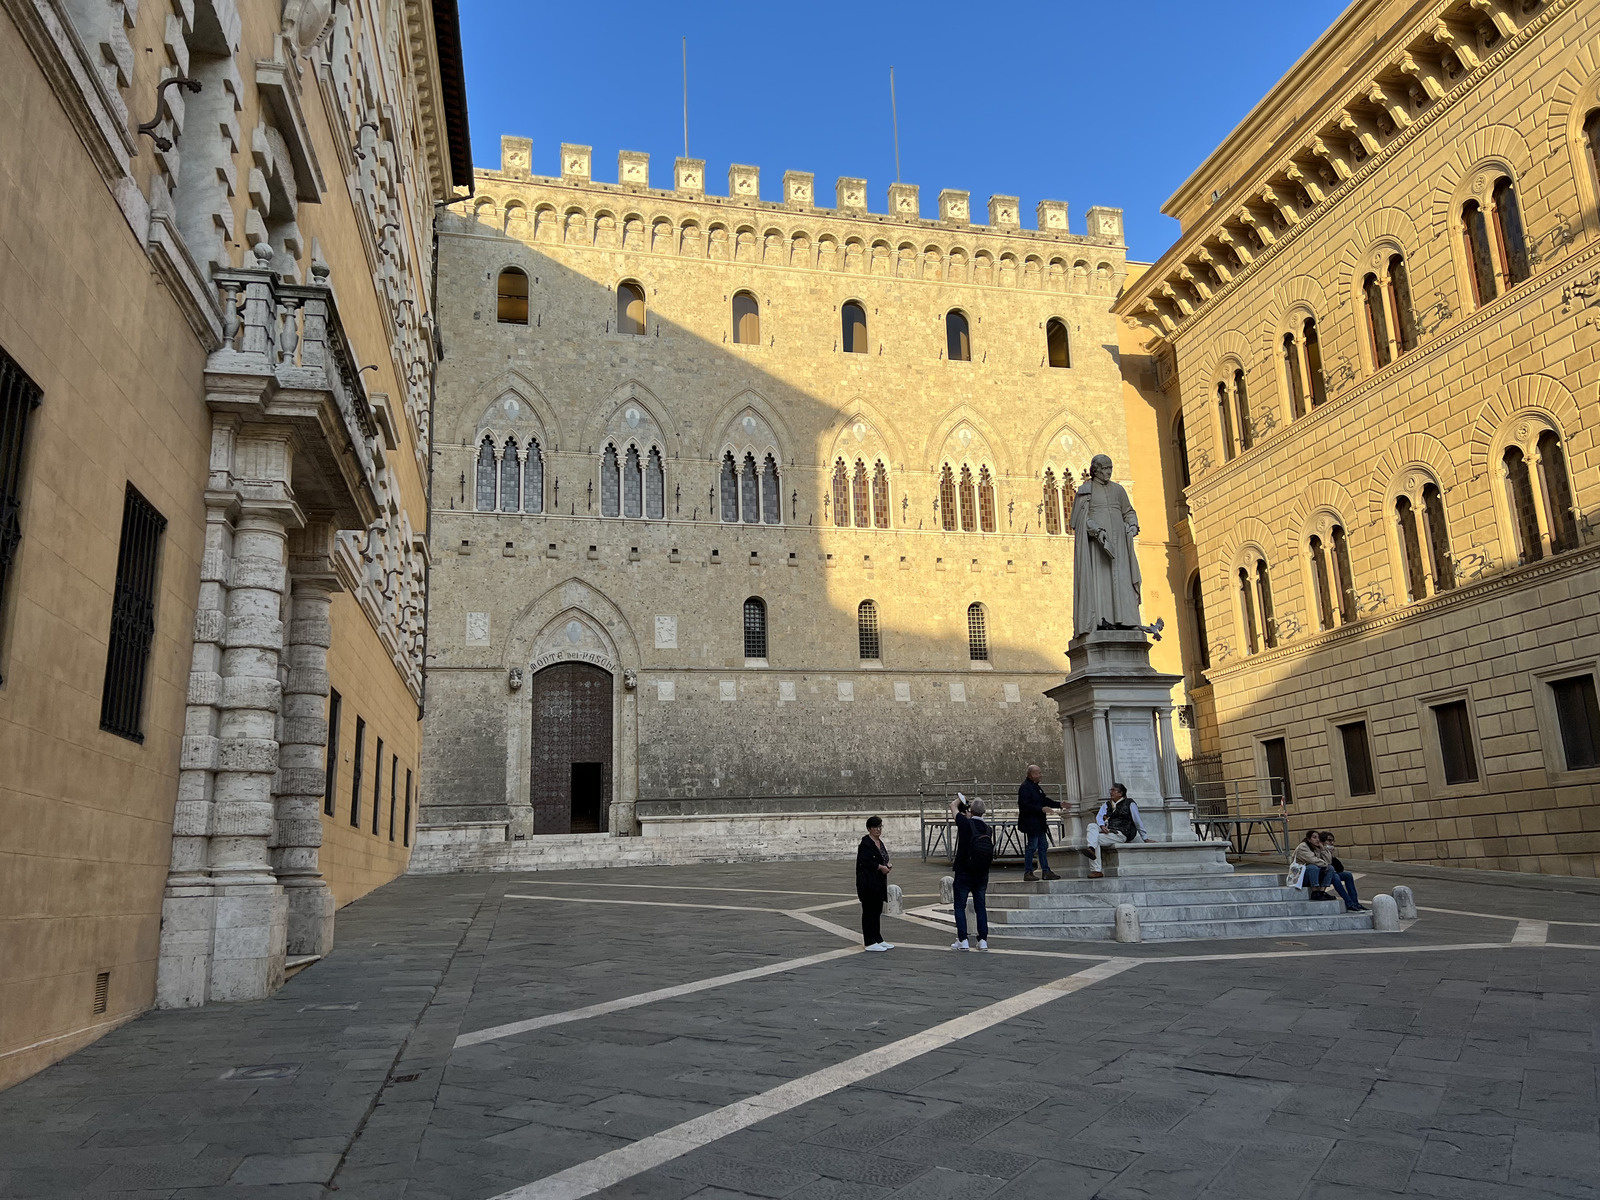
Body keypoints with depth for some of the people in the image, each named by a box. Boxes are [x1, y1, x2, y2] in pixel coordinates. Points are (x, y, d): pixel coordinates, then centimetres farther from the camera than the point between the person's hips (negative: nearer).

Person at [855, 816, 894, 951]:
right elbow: (864, 861, -23)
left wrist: (887, 865, 4)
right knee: (869, 911, -4)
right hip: (868, 883, -9)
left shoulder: (880, 842, 15)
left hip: (879, 883, 9)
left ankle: (878, 940, 22)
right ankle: (870, 943, 0)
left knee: (877, 911, 14)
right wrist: (881, 867, -19)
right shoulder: (865, 844, -14)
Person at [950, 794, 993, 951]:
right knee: (981, 907, 11)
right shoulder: (988, 829, -1)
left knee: (960, 906, 5)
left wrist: (960, 799, 23)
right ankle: (983, 940, 10)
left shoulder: (965, 823, -14)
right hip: (982, 875, 4)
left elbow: (953, 806, 1)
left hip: (963, 874, -4)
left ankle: (962, 940, 1)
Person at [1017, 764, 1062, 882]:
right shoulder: (1025, 787, -16)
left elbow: (1044, 800, 23)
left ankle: (1046, 871, 17)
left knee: (1043, 846, 11)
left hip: (1039, 824, 10)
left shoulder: (1035, 786, 15)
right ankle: (1028, 872, 2)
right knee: (1032, 847, -5)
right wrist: (1041, 809, -26)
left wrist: (1059, 805, 15)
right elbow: (1025, 806, -23)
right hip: (1031, 823, -10)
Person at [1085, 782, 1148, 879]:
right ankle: (1091, 849, -47)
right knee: (1092, 826, -24)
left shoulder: (1130, 804, 9)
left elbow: (1138, 822, 9)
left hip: (1121, 834, -6)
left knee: (1094, 838, -26)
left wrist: (1145, 839, 9)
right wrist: (1102, 826, -13)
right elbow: (1099, 817, 9)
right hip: (1107, 830, 6)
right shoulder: (1106, 805, 25)